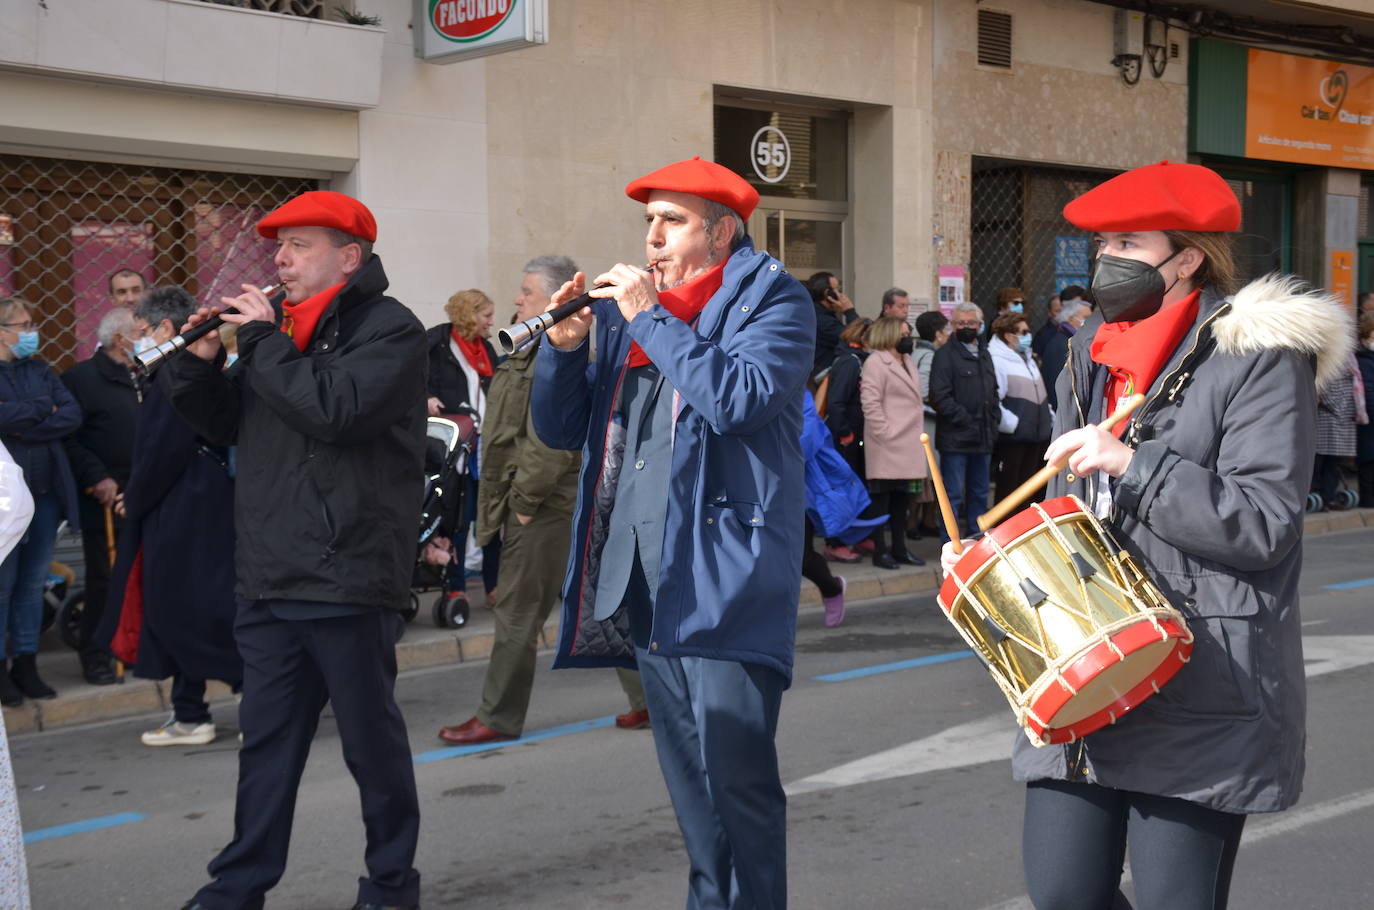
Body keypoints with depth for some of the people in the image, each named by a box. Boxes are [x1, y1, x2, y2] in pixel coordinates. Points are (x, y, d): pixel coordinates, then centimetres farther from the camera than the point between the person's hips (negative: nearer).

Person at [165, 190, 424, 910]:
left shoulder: (388, 329, -8)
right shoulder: (281, 326, 16)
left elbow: (334, 409, -24)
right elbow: (224, 424, 17)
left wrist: (262, 338, -15)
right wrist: (199, 362, 0)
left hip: (347, 577, -7)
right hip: (269, 578, 7)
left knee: (371, 738, 5)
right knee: (265, 740, 13)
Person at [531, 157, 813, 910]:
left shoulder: (771, 299, -1)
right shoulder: (623, 305, 17)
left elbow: (742, 398, -20)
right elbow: (560, 430, 16)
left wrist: (651, 318, -12)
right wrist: (563, 346, -1)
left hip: (723, 583, -6)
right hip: (642, 580, 7)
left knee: (735, 778, -7)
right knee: (688, 783, 14)